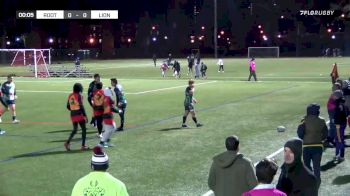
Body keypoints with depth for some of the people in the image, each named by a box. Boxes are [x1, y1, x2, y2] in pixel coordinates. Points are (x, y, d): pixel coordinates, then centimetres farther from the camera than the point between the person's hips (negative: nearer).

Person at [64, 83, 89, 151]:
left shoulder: (70, 96, 7)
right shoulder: (79, 95, -11)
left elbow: (68, 107, 11)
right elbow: (81, 106, -15)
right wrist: (85, 116, -12)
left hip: (73, 115, 6)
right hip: (79, 115, -6)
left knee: (75, 130, 18)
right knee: (84, 129, 7)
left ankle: (68, 142, -1)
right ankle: (83, 146, 7)